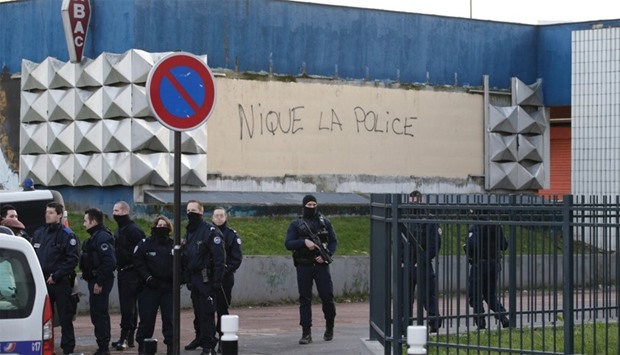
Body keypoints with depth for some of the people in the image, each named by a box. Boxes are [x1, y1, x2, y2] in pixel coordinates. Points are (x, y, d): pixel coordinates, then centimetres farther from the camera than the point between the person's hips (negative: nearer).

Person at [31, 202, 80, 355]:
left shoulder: (67, 235, -7)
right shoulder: (39, 233, 11)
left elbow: (73, 259, -12)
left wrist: (56, 276, -15)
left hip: (61, 283, -5)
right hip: (42, 282, 5)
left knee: (65, 318, 0)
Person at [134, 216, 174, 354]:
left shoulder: (173, 245, 9)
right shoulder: (145, 244, 1)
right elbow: (138, 263, -3)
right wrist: (148, 278, -12)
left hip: (169, 287, 2)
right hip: (149, 287, -2)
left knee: (170, 318, 1)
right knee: (147, 318, -2)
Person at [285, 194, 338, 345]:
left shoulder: (324, 222, 7)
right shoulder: (296, 224, 5)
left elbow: (334, 241, 7)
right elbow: (288, 243, -3)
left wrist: (326, 255, -10)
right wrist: (304, 242, -18)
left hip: (321, 265, 0)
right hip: (304, 266, 0)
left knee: (327, 297, -1)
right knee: (305, 299, 0)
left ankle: (329, 327, 20)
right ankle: (306, 333, 1)